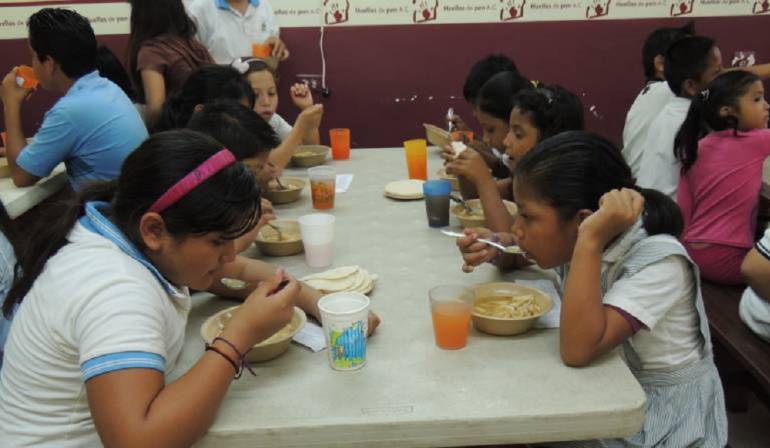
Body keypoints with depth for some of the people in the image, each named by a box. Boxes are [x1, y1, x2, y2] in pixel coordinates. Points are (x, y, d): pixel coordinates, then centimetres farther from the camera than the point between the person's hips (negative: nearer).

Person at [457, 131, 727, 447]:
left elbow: (577, 350, -37)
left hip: (659, 421, -6)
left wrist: (591, 240, -40)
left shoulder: (658, 262, -27)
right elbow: (529, 248, 14)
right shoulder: (569, 238, -9)